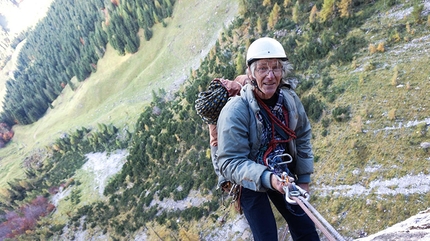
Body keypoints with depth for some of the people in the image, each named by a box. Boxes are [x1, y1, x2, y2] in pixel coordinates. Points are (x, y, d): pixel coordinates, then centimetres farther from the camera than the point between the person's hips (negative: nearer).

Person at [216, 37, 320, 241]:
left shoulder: (290, 99, -13)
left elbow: (302, 138, 1)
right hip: (250, 183, -4)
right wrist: (267, 178, -41)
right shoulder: (235, 112, -29)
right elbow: (230, 163, -27)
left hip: (282, 176, 5)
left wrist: (303, 179, 2)